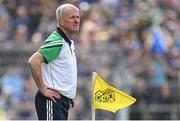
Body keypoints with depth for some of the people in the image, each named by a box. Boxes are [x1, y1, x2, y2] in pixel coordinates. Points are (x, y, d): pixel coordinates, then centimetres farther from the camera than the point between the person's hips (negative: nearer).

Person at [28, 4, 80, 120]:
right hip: (52, 100, -10)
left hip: (63, 101, 10)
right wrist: (43, 89, -21)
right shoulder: (56, 41, -14)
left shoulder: (69, 43, 16)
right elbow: (33, 61, -26)